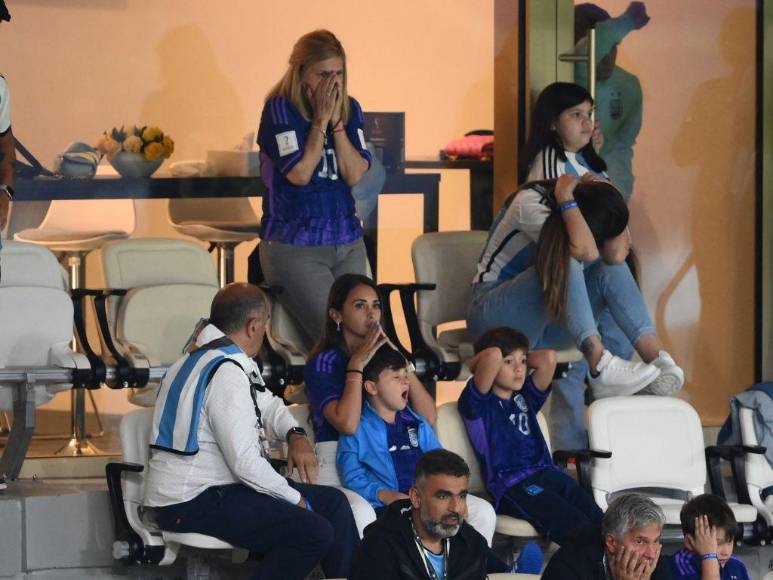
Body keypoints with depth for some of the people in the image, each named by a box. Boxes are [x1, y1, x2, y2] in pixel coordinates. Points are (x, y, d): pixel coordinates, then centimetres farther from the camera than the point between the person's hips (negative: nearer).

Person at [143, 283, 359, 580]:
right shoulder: (227, 372, -20)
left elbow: (267, 404, 27)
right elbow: (244, 461, -24)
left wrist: (295, 435, 6)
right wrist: (296, 499, -10)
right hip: (192, 504, -11)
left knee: (332, 501, 11)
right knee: (315, 531, -23)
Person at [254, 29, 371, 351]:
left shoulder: (350, 109, 8)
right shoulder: (280, 109, -7)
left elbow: (355, 174, -2)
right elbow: (299, 173, -16)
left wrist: (336, 121, -10)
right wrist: (321, 120, -12)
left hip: (348, 243, 6)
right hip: (294, 248, -6)